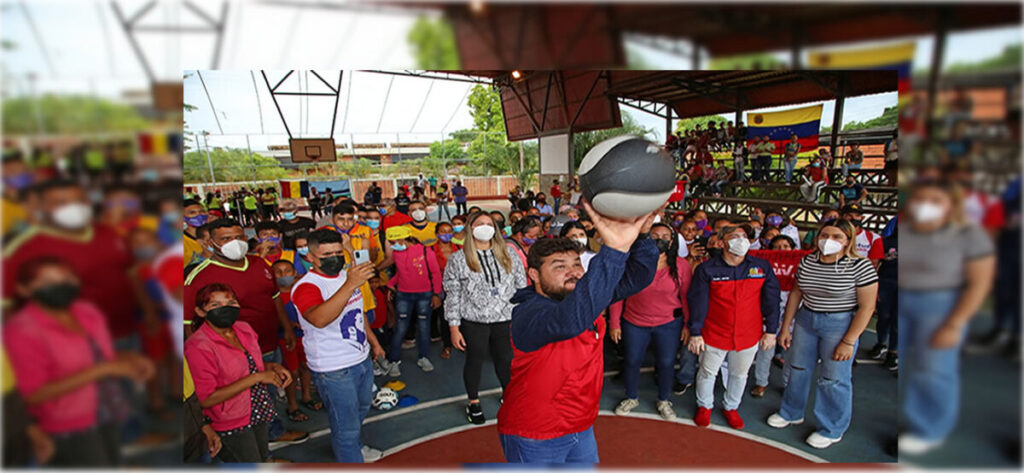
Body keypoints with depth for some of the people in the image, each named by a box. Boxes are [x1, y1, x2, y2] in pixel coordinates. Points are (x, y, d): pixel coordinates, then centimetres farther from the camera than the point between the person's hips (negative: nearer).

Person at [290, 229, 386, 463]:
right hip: (333, 369, -9)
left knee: (361, 409, 29)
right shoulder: (307, 286, -23)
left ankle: (353, 446, 54)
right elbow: (319, 319, -45)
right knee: (346, 426, 4)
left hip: (362, 358, 9)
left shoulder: (346, 276, 4)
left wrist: (374, 342, 22)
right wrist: (350, 285, -52)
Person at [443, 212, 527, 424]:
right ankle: (473, 402, 33)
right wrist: (453, 328, -5)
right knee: (475, 360, 11)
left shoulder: (508, 254, 5)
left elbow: (521, 284, 9)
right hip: (473, 321, -2)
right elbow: (452, 295, -2)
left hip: (505, 319, 2)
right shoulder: (458, 259, -2)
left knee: (506, 359, 12)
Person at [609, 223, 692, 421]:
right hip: (634, 323, 0)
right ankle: (631, 398, 37)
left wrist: (688, 324, 1)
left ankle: (664, 401, 37)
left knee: (666, 363, 10)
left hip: (669, 324, 1)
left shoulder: (681, 265, -7)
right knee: (632, 361, 12)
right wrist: (614, 323, -7)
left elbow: (686, 297, 1)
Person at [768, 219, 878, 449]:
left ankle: (832, 430, 26)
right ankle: (791, 413, 37)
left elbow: (867, 306, -12)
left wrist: (849, 341, -13)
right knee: (798, 369, 16)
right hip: (806, 320, 5)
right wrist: (785, 327, 7)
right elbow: (795, 294, 7)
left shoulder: (859, 266, -14)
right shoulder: (807, 261, 0)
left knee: (833, 379, 5)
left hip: (840, 325, -5)